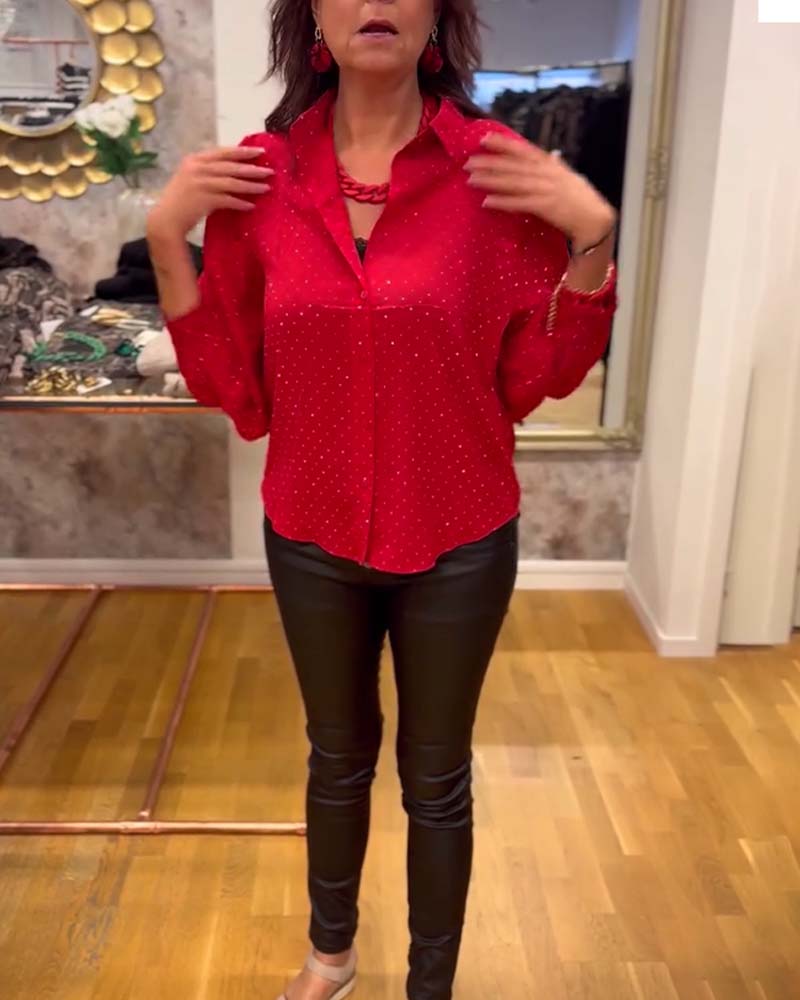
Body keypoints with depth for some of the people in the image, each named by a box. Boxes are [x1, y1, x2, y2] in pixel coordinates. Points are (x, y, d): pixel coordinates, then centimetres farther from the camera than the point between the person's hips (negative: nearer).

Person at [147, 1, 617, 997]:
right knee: (337, 759, 23)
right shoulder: (256, 175, -6)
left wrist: (591, 234, -18)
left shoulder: (500, 170, -11)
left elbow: (540, 377, -6)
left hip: (457, 542, -1)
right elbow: (230, 386, -2)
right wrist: (166, 238, -11)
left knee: (435, 779, 17)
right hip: (311, 537, 2)